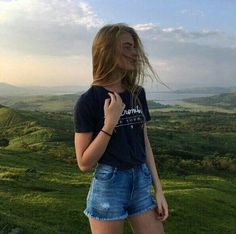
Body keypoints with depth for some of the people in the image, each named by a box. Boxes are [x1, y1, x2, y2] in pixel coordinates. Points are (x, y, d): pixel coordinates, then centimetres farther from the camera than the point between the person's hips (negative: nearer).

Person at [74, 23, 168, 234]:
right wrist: (110, 123, -21)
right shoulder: (88, 101, -12)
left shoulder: (137, 94, 3)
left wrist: (158, 189, 8)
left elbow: (144, 143, 8)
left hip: (141, 184, 5)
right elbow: (84, 163, -12)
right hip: (108, 186, -4)